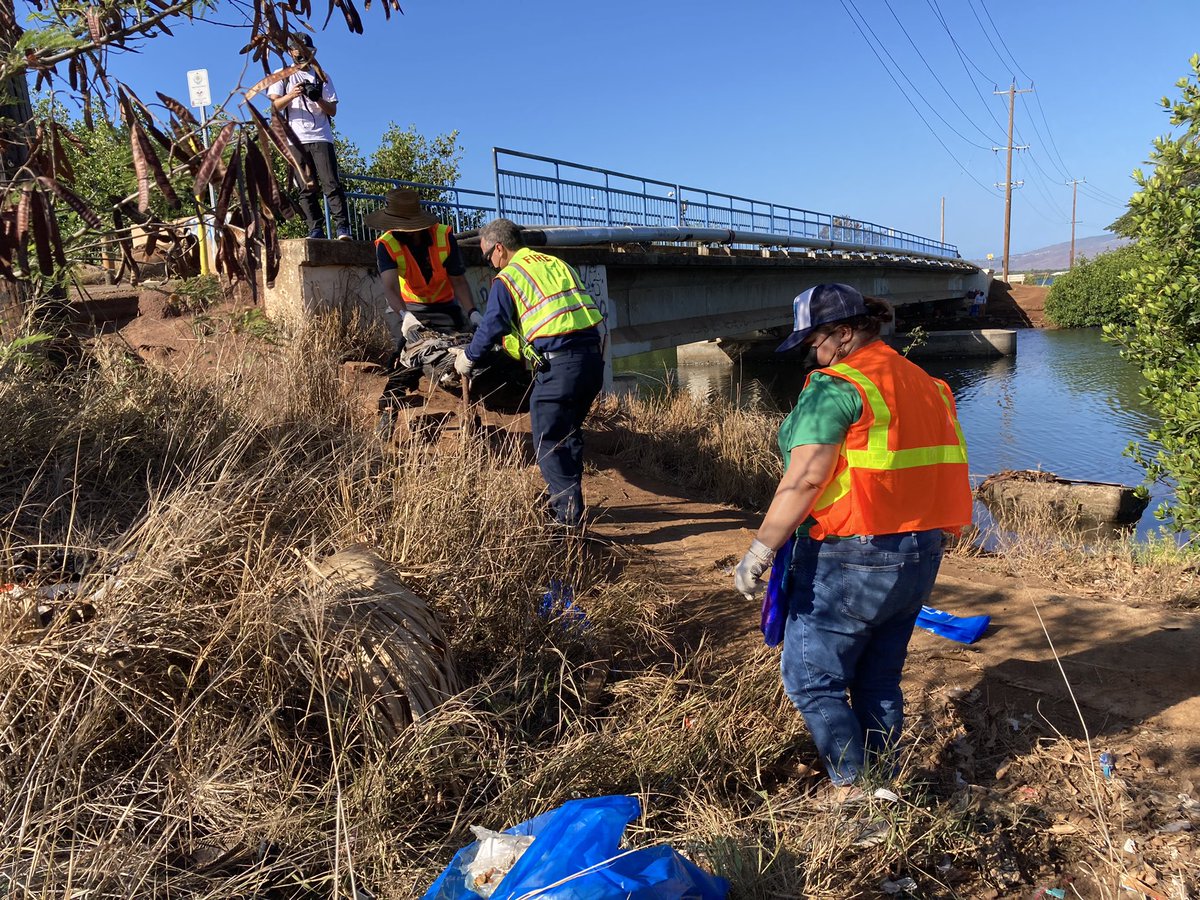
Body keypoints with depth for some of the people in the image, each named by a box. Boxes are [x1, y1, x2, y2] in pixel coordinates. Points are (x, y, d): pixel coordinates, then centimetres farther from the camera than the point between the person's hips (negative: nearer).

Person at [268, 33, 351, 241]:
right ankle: (316, 229, -3)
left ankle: (342, 227, -16)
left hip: (321, 137, 0)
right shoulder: (282, 77, 16)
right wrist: (291, 95, -18)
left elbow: (333, 110, 10)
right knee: (306, 188, -3)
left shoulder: (322, 77, 19)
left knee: (331, 183, -12)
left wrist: (317, 98, -10)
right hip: (296, 139, 1)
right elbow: (275, 105, 2)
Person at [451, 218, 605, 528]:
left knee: (548, 442, 2)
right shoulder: (557, 264, 21)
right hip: (593, 357, 8)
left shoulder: (507, 279, -1)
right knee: (569, 434, 21)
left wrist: (468, 357, 20)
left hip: (558, 365, -8)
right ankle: (570, 502, 31)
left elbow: (491, 328, 1)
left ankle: (568, 516, 0)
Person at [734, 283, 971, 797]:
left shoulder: (836, 387, -14)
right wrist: (919, 539, 21)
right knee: (880, 682, 19)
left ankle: (853, 792, 6)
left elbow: (804, 479, -21)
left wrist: (760, 551, -18)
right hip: (919, 555, 9)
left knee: (812, 680, 5)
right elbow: (929, 471, 13)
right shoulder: (924, 383, 11)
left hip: (848, 561, -8)